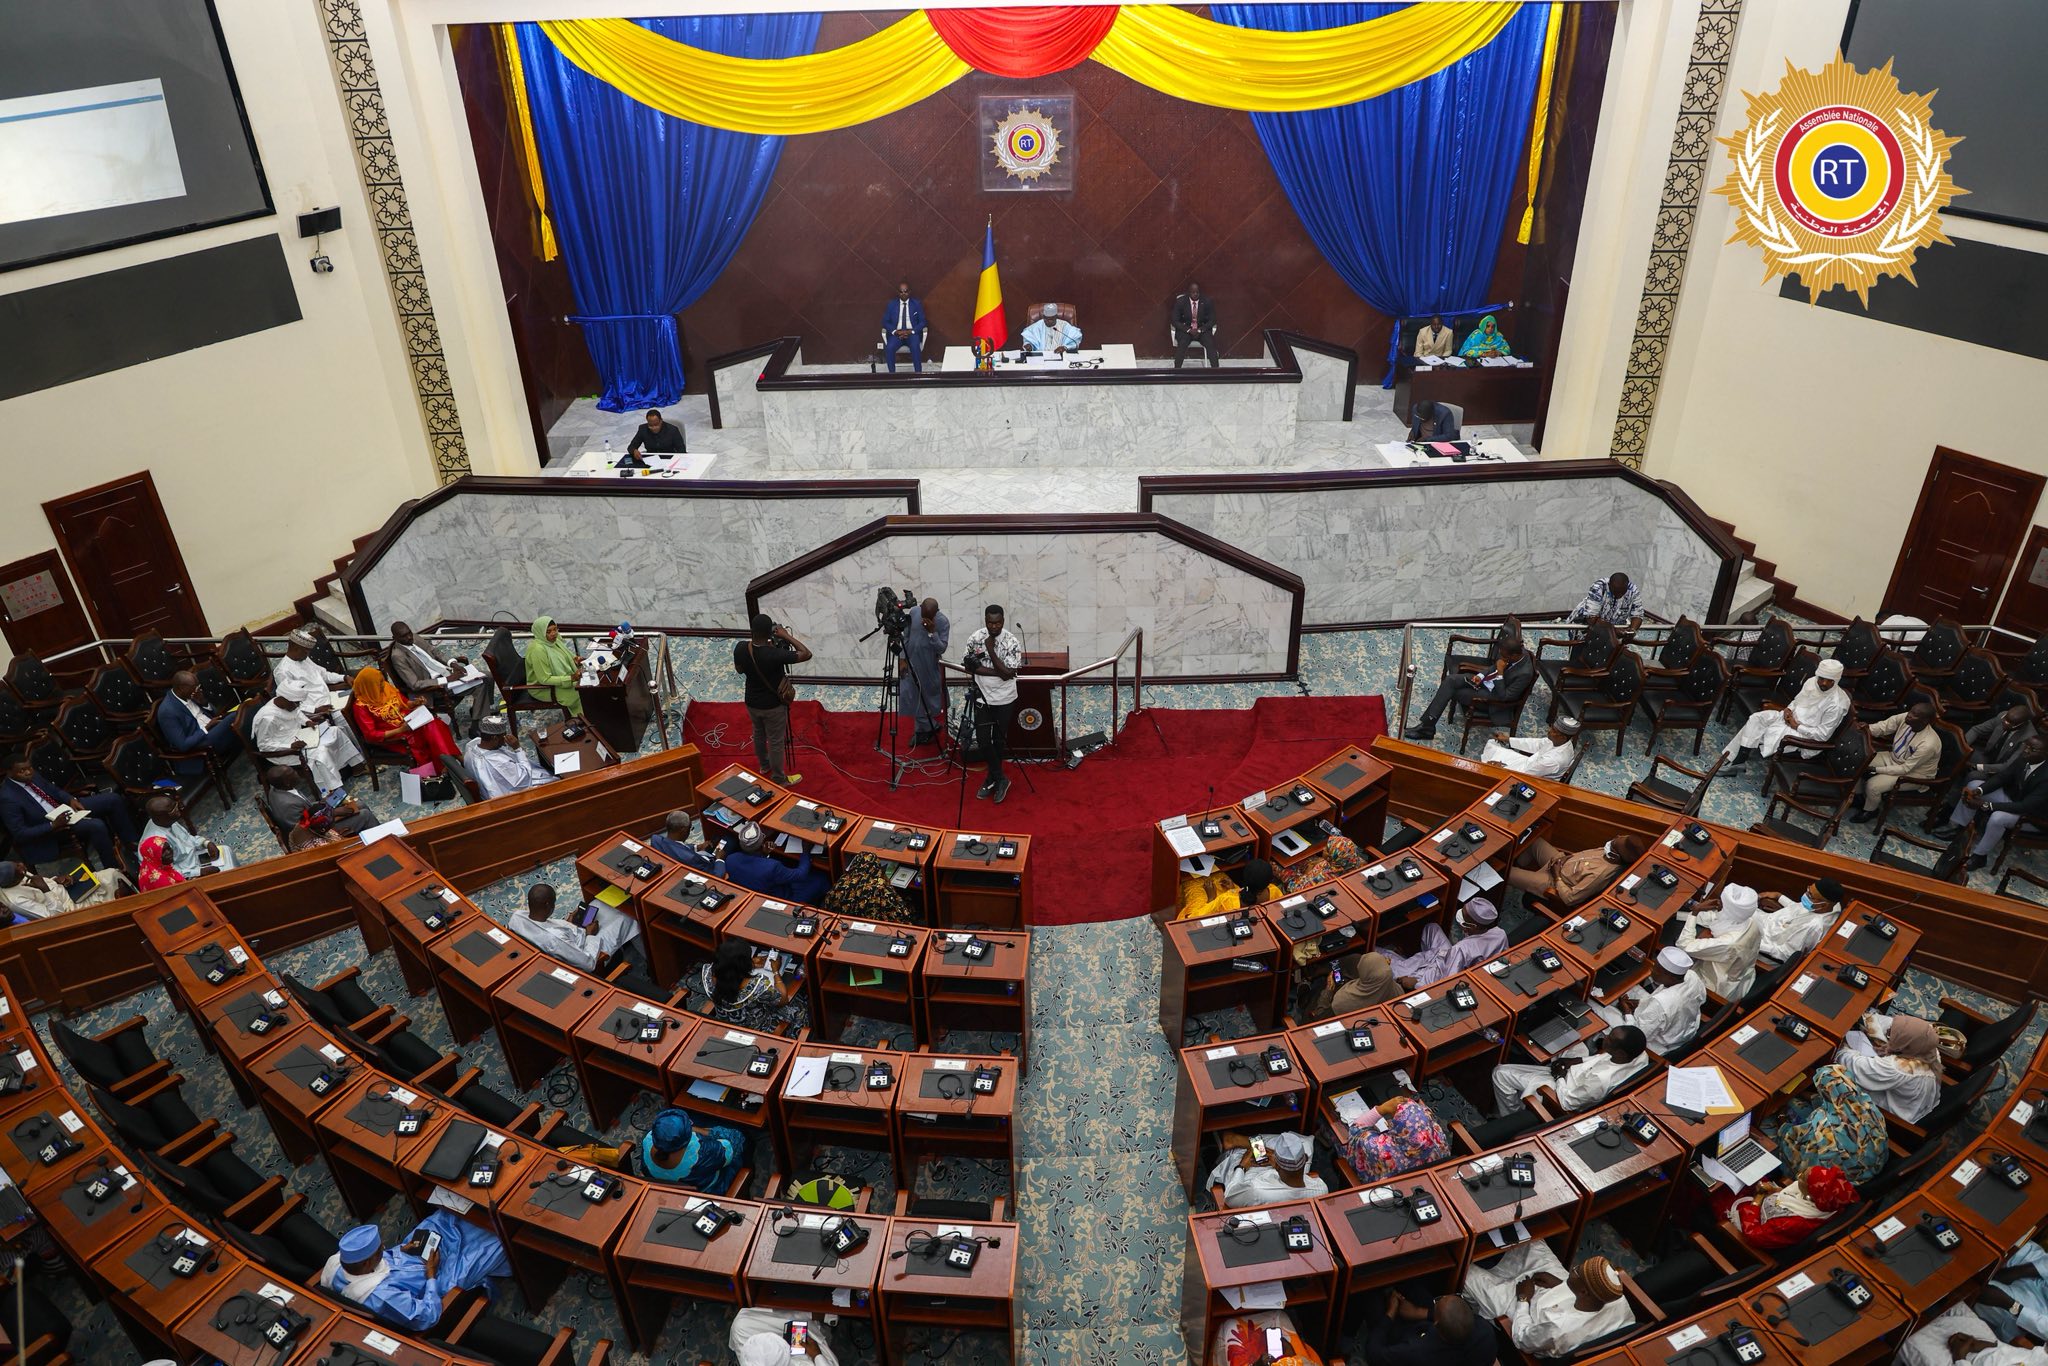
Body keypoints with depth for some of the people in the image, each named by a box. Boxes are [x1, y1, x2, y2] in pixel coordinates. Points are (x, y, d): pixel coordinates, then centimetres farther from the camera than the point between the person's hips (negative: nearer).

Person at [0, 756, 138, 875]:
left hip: (64, 808, 8)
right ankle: (114, 868, -16)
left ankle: (130, 843, 6)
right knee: (97, 826, -31)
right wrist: (53, 825, -28)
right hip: (50, 828, -8)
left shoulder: (32, 776, -2)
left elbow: (54, 790, 16)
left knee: (113, 799, -2)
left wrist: (71, 799, -4)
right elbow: (20, 834, -22)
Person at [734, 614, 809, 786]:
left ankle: (764, 764, 54)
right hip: (773, 706, -5)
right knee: (776, 742, 15)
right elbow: (806, 654, -26)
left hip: (752, 702, 5)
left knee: (758, 734, 29)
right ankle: (779, 779, 33)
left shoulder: (740, 648, -20)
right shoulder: (775, 654, -36)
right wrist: (786, 636, -19)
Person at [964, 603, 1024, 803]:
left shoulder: (1012, 642, -16)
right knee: (986, 739, 4)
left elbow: (1007, 673, -21)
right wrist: (997, 672, -21)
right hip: (983, 696, 2)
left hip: (1004, 698, -2)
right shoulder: (975, 638, -8)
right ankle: (999, 779, 18)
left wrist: (991, 650, -23)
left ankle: (993, 778, 24)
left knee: (999, 739, 8)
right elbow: (970, 667, -10)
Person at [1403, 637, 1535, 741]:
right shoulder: (1517, 650, -8)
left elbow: (1504, 697, -24)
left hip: (1492, 695, -8)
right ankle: (1426, 725, -17)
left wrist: (1500, 673, -28)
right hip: (1484, 680, 8)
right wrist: (1481, 675, -5)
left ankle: (1427, 727, -3)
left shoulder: (1525, 673, -29)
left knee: (1451, 692, -16)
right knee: (1450, 680, -14)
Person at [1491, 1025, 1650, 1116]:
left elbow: (1566, 1103, -25)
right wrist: (1577, 1061, -5)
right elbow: (1605, 1058, 0)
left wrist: (1560, 1076, -11)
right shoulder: (1641, 1054, -24)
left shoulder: (1600, 1080, -44)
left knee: (1501, 1073, 1)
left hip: (1563, 1087, -7)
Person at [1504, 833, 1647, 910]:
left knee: (1507, 873, -1)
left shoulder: (1600, 874, -40)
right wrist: (1564, 858, -4)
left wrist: (1557, 876, -17)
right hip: (1563, 863, 7)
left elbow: (1569, 899, -29)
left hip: (1552, 882, -7)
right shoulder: (1609, 853, -19)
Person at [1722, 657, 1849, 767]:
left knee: (1773, 732, -25)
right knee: (1756, 718, -11)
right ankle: (1739, 758, -14)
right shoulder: (1812, 682, -3)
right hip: (1791, 717, 7)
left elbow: (1823, 734, -20)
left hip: (1806, 733, -7)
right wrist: (1788, 709, -6)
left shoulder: (1837, 703, -23)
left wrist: (1796, 726, -17)